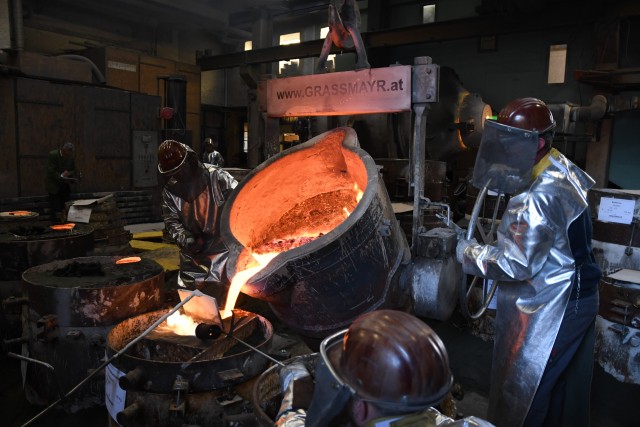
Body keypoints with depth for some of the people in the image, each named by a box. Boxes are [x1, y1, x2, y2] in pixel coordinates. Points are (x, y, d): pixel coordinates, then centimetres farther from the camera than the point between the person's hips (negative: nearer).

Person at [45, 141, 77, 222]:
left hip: (65, 185, 4)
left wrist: (69, 173, -14)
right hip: (53, 185, -4)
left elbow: (73, 171, 8)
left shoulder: (71, 156, 0)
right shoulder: (52, 155, -14)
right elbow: (51, 171, -18)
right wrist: (62, 177, -28)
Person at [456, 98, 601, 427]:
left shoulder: (539, 198, -28)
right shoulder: (565, 170, 3)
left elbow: (515, 264, -26)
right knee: (565, 386, 25)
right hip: (578, 298, 10)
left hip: (547, 312, -10)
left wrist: (468, 253, -14)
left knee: (521, 391, 7)